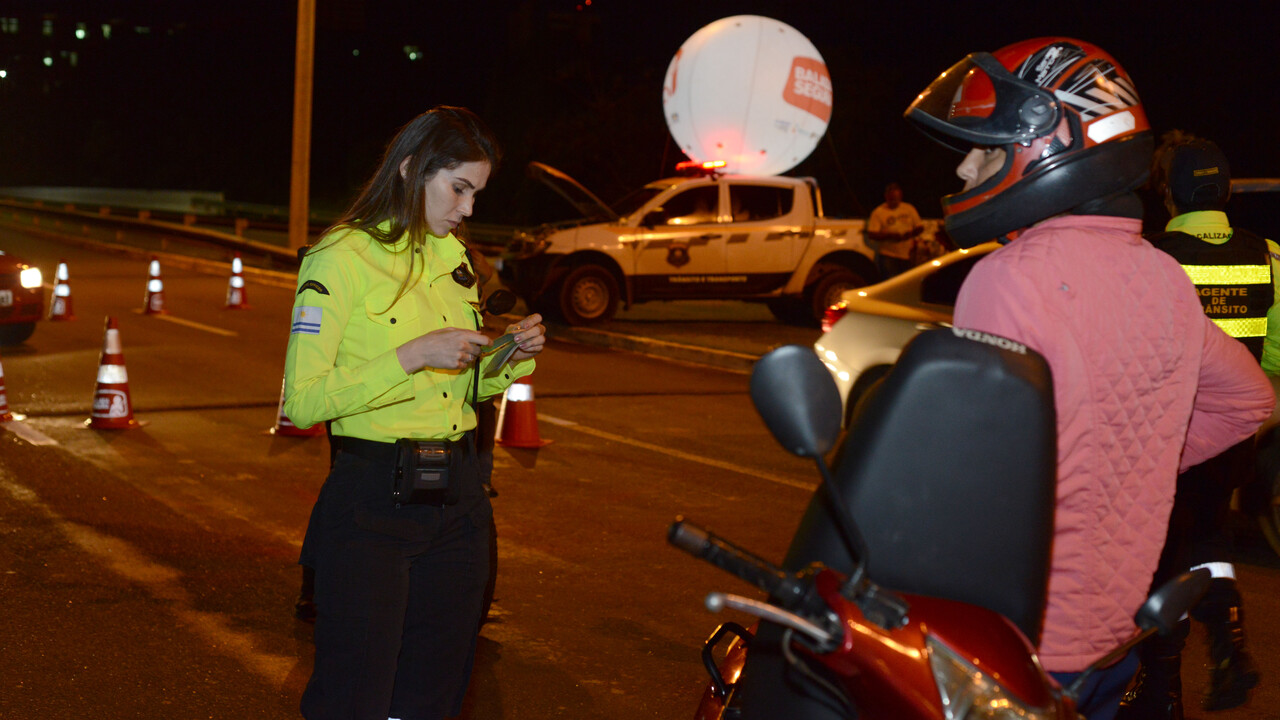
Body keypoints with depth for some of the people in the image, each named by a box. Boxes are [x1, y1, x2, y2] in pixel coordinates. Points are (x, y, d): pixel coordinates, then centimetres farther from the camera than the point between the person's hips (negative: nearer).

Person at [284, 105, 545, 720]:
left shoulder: (452, 258, 14)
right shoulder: (343, 256, -9)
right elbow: (303, 400, -16)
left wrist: (510, 357, 3)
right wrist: (412, 355, -21)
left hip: (457, 500, 7)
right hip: (370, 506, -7)